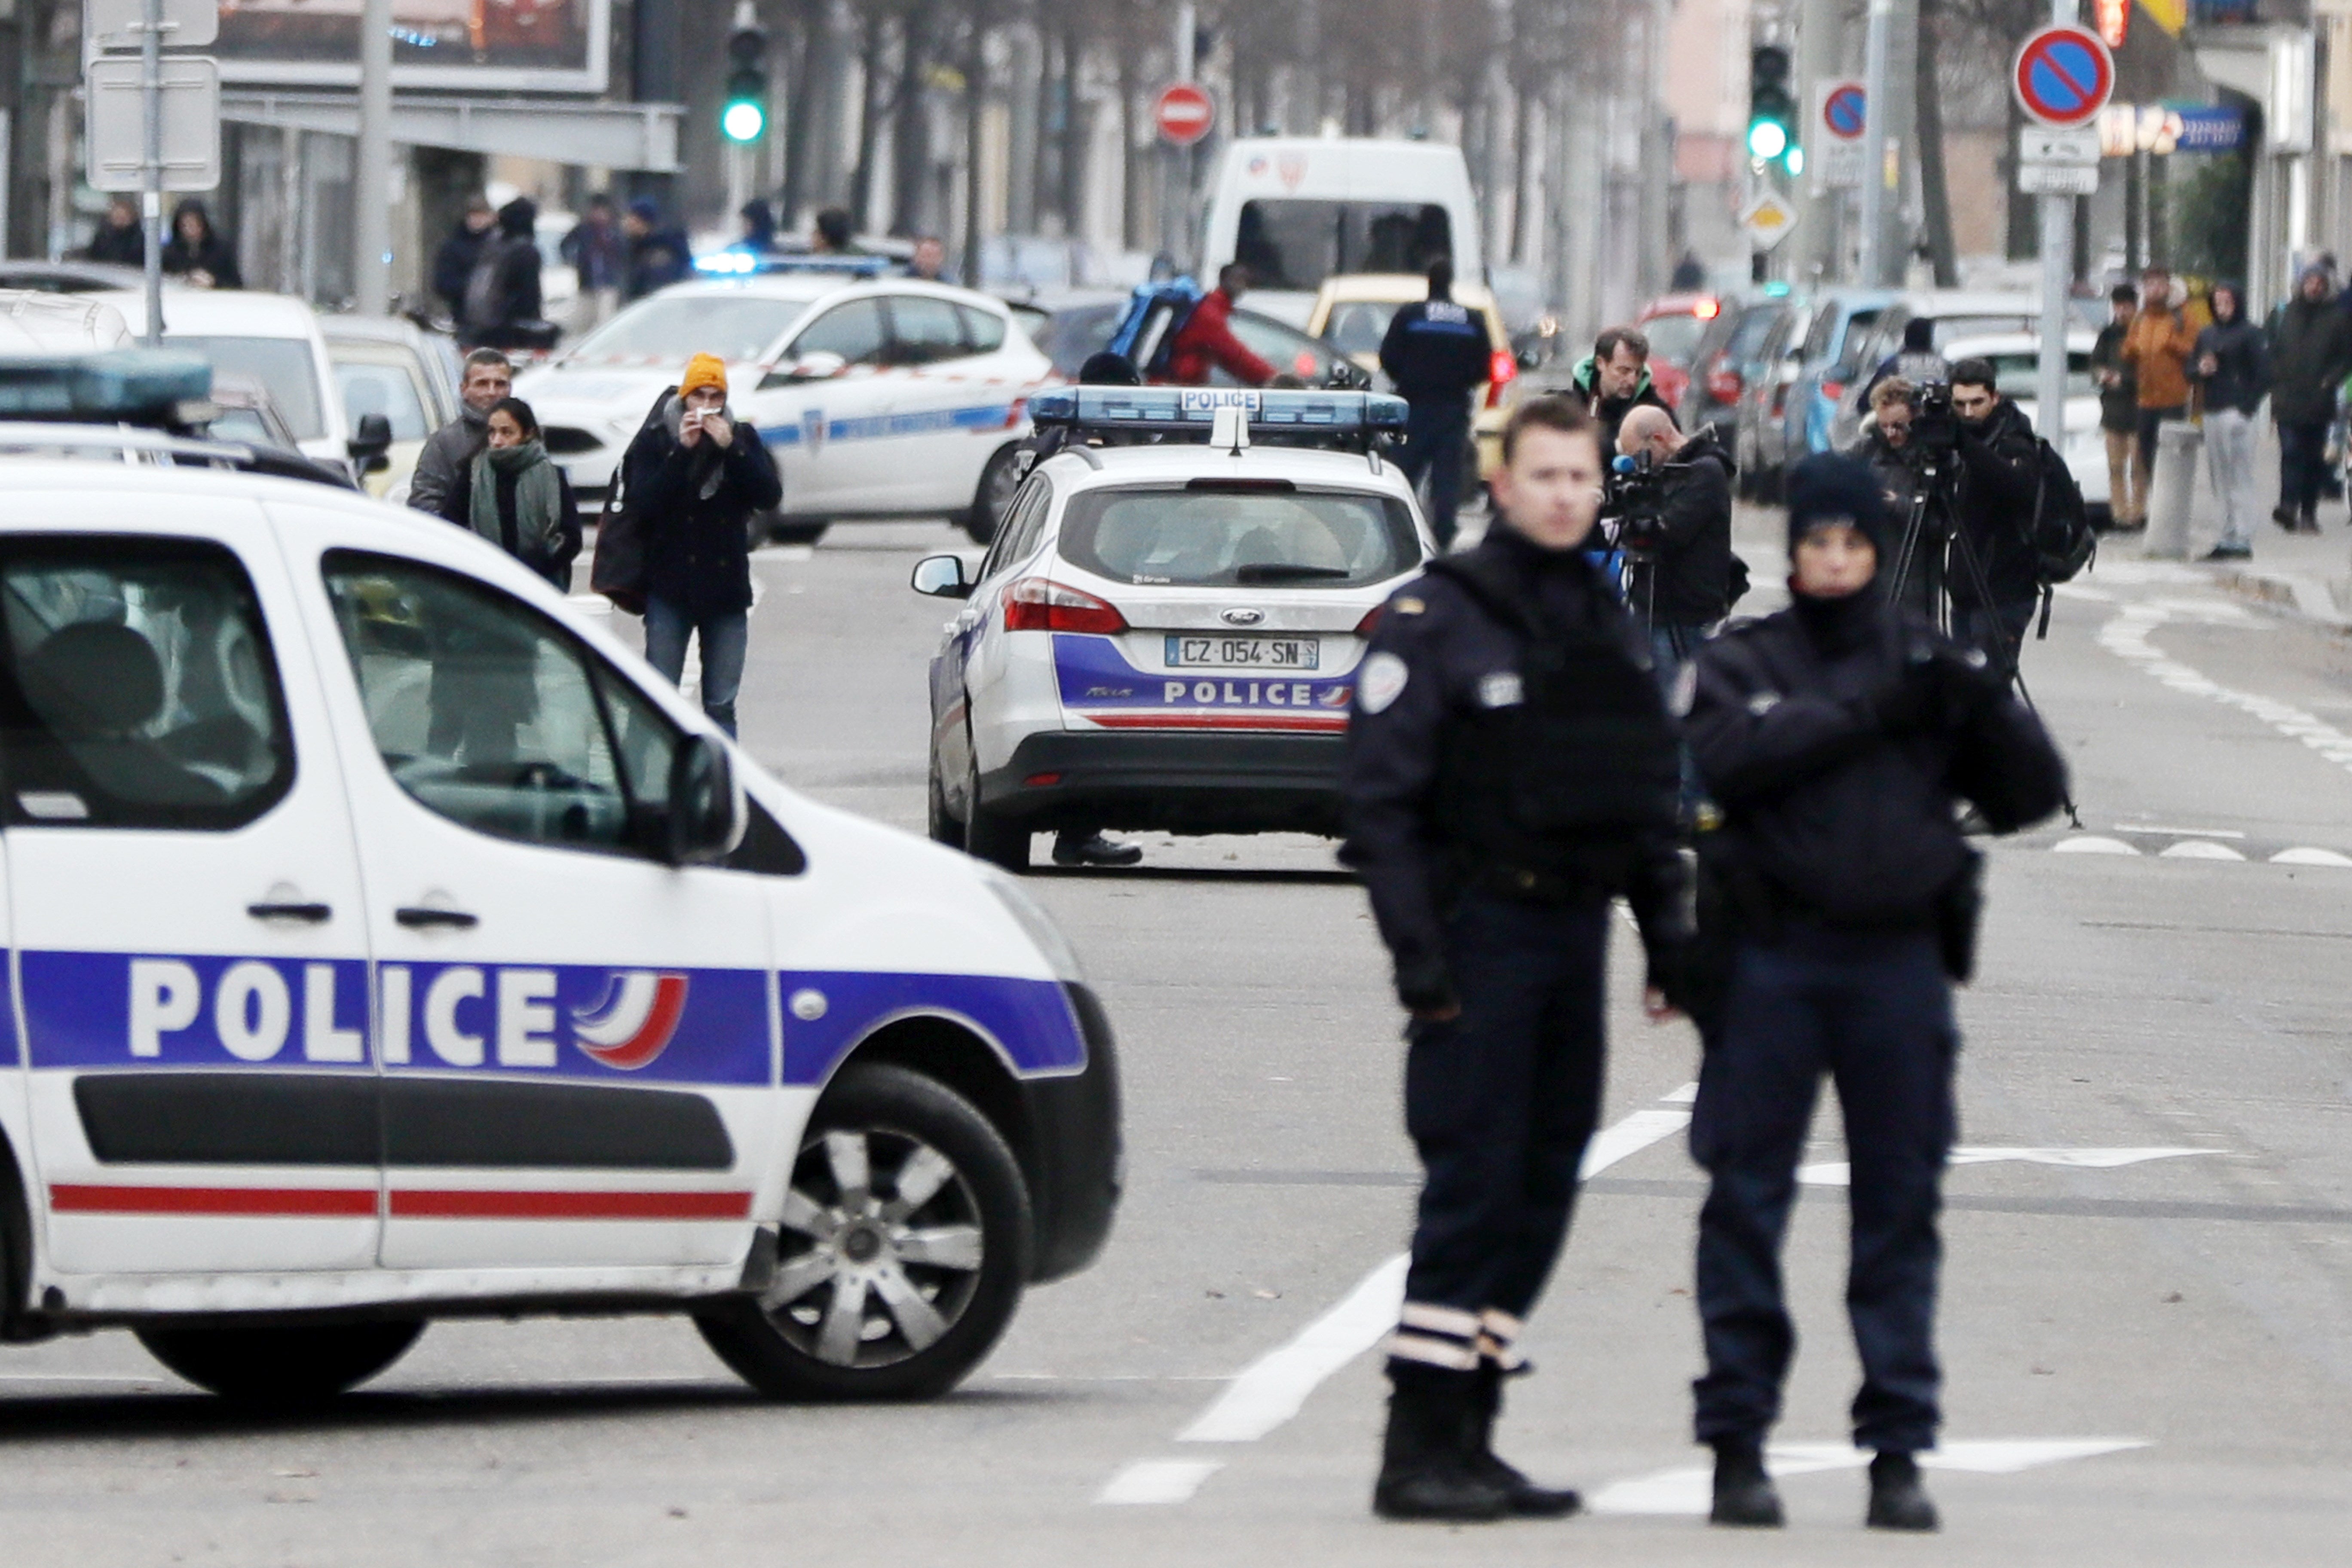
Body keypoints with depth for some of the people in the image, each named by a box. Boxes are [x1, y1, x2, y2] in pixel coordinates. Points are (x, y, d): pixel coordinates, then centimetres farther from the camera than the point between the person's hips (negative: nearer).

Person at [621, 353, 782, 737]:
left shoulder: (743, 438, 6)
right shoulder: (656, 440, 0)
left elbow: (769, 496, -6)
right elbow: (644, 500, -13)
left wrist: (730, 448, -15)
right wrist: (682, 452, -19)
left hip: (726, 588, 2)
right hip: (670, 587, -2)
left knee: (722, 705, 5)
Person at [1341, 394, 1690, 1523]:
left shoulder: (1610, 627, 15)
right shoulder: (1436, 618, -6)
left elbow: (1650, 795, 21)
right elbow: (1379, 793, -11)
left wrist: (1669, 932, 13)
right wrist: (1417, 952, -16)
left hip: (1576, 929, 7)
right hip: (1480, 931, -7)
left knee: (1541, 1189, 7)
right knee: (1472, 1188, -10)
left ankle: (1465, 1439, 12)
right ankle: (1419, 1450, -8)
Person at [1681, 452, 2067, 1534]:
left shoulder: (1930, 662, 13)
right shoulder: (1743, 662, 7)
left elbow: (2031, 795, 8)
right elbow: (1727, 759, -14)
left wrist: (1987, 706, -10)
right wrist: (1860, 709, -15)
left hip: (1900, 960, 2)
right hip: (1770, 957, -2)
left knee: (1901, 1203, 2)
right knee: (1747, 1200, -1)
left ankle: (1898, 1452, 6)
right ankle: (1737, 1445, 5)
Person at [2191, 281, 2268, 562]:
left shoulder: (2250, 335, -2)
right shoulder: (2207, 336, 17)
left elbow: (2263, 375, -7)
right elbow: (2191, 371, 21)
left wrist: (2247, 407, -13)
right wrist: (2201, 371, -1)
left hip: (2237, 413, -7)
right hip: (2212, 413, 7)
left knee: (2241, 480, -8)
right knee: (2221, 480, 7)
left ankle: (2243, 540, -9)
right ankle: (2228, 537, 11)